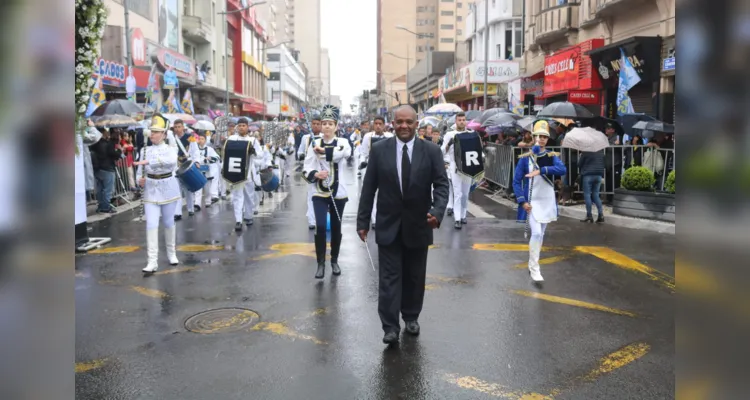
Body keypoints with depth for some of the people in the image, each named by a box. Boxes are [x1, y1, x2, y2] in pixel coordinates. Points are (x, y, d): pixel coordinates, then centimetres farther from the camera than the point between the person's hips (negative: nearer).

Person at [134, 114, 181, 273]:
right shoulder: (145, 150, 3)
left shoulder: (169, 149, -7)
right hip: (151, 190, 2)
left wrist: (149, 161, -39)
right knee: (151, 224, -7)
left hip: (168, 189, -2)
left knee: (168, 222, 11)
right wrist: (140, 180, -16)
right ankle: (152, 261, -9)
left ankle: (172, 253, 30)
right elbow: (140, 170, 7)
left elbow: (171, 161, -32)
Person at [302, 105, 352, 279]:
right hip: (320, 193, 0)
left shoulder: (342, 142, -1)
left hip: (338, 193, 0)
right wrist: (315, 174, -21)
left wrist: (323, 151, -22)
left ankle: (334, 261, 29)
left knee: (336, 228, 11)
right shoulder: (314, 144, 1)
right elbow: (306, 170, -1)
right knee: (320, 226, -13)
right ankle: (321, 263, 2)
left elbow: (345, 152, -28)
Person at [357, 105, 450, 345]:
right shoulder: (379, 150, -3)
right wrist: (363, 221, -2)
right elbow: (369, 188, 0)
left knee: (414, 276, 14)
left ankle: (411, 317, 32)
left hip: (418, 225, 1)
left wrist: (437, 211, -24)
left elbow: (442, 185, -6)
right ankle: (390, 326, 7)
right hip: (388, 225, -1)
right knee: (389, 276, 1)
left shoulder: (432, 151, -4)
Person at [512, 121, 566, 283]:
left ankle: (532, 263, 28)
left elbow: (562, 170, -18)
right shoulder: (525, 157, -6)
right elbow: (516, 181, -6)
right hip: (532, 202, -4)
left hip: (547, 201, 4)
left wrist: (541, 170, -28)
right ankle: (534, 268, -6)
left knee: (540, 235, 12)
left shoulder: (552, 156, 3)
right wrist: (522, 201, -15)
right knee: (536, 233, -15)